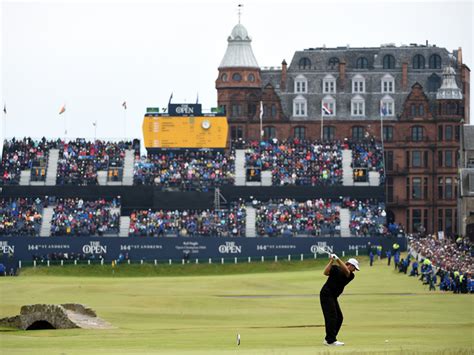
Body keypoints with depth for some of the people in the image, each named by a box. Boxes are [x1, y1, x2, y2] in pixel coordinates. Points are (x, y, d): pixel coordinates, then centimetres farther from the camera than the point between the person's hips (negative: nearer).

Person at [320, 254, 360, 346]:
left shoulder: (350, 275, 7)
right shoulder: (336, 268, -4)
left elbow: (346, 271, -15)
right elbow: (326, 272, -19)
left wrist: (338, 259, -23)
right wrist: (331, 261, -19)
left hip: (333, 297, 8)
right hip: (326, 294, -8)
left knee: (339, 318, 8)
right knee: (331, 317, -14)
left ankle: (328, 339, 17)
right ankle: (331, 340, -16)